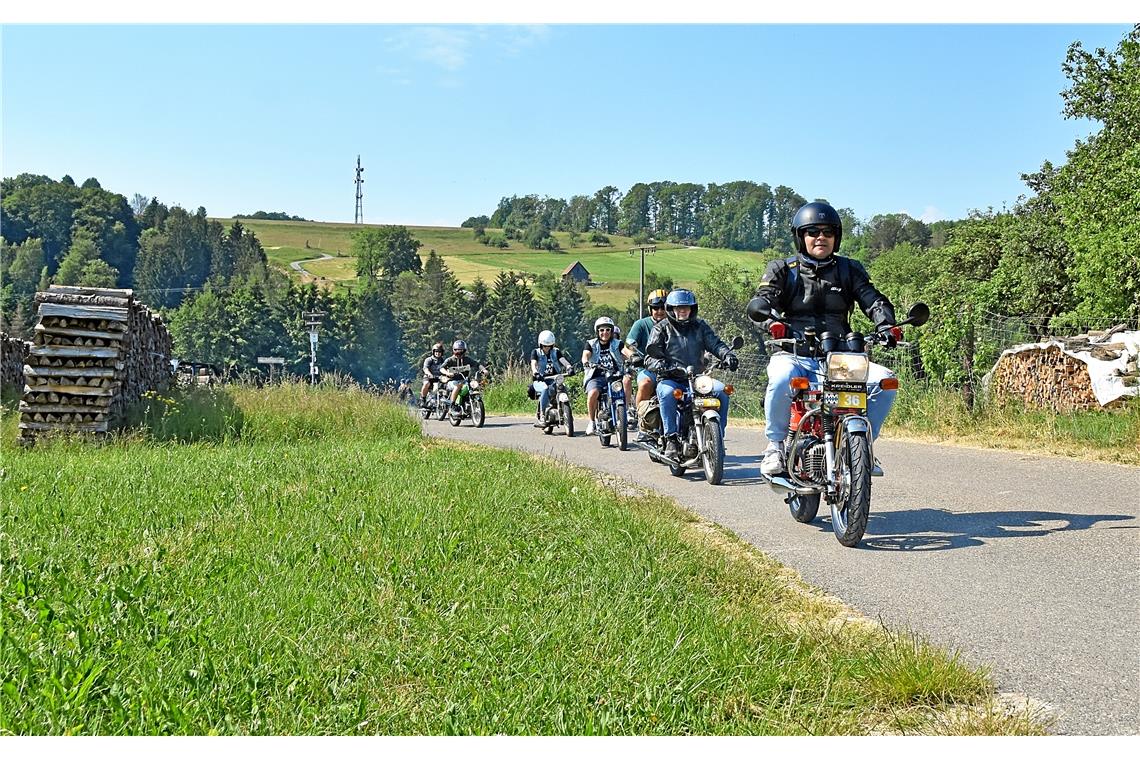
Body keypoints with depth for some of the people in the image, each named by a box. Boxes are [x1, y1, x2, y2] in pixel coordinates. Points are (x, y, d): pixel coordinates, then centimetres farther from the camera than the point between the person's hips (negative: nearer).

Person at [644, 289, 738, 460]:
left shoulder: (700, 326, 15)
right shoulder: (662, 328, 6)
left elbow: (715, 343, 2)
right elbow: (650, 358, -3)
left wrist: (728, 355, -20)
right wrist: (666, 366, -24)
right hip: (670, 379, -3)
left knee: (722, 390, -23)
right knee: (667, 393, -37)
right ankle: (671, 438, -33)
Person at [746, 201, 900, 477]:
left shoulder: (850, 269, 16)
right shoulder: (782, 269, 9)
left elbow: (873, 299, 2)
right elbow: (758, 303, -8)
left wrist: (886, 324, -21)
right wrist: (772, 321, -32)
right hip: (793, 354, -3)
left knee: (885, 380, -22)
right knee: (782, 380, -38)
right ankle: (775, 444, -15)